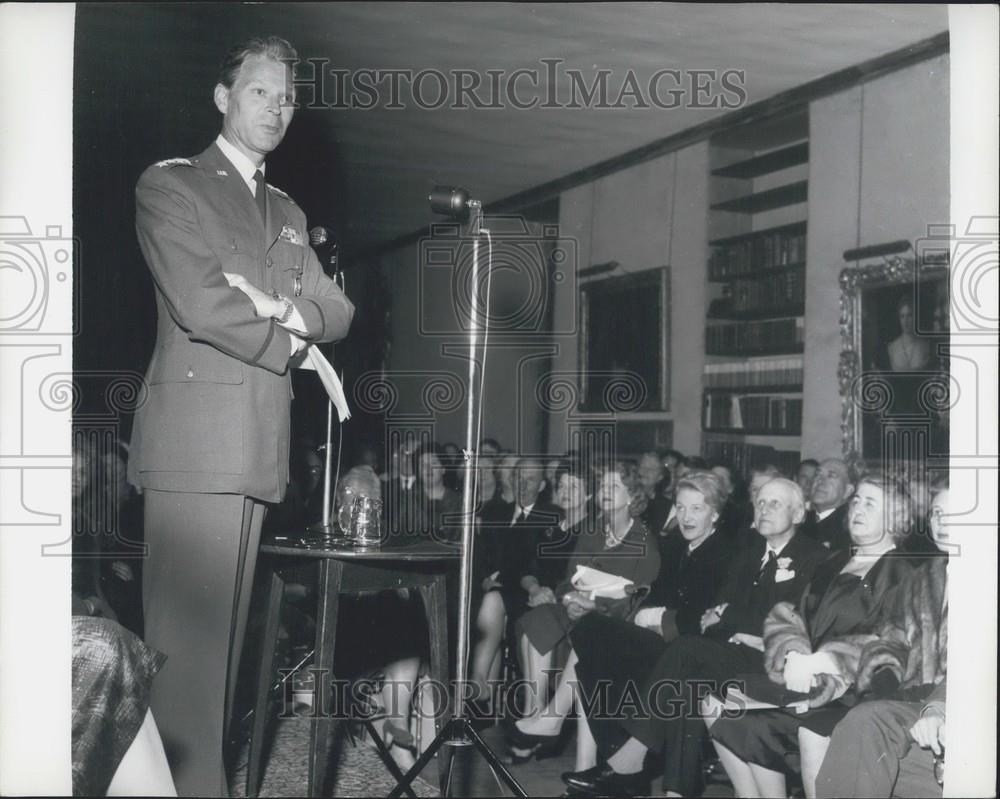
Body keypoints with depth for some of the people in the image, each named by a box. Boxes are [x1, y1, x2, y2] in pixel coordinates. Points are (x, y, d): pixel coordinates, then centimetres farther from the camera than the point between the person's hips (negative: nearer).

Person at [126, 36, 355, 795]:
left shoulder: (289, 212, 23)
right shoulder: (169, 183, 2)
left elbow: (337, 311, 15)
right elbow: (199, 303, -12)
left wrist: (287, 309, -5)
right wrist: (286, 340, 0)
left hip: (262, 444, 7)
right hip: (194, 438, -6)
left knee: (227, 629, 8)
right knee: (187, 630, -8)